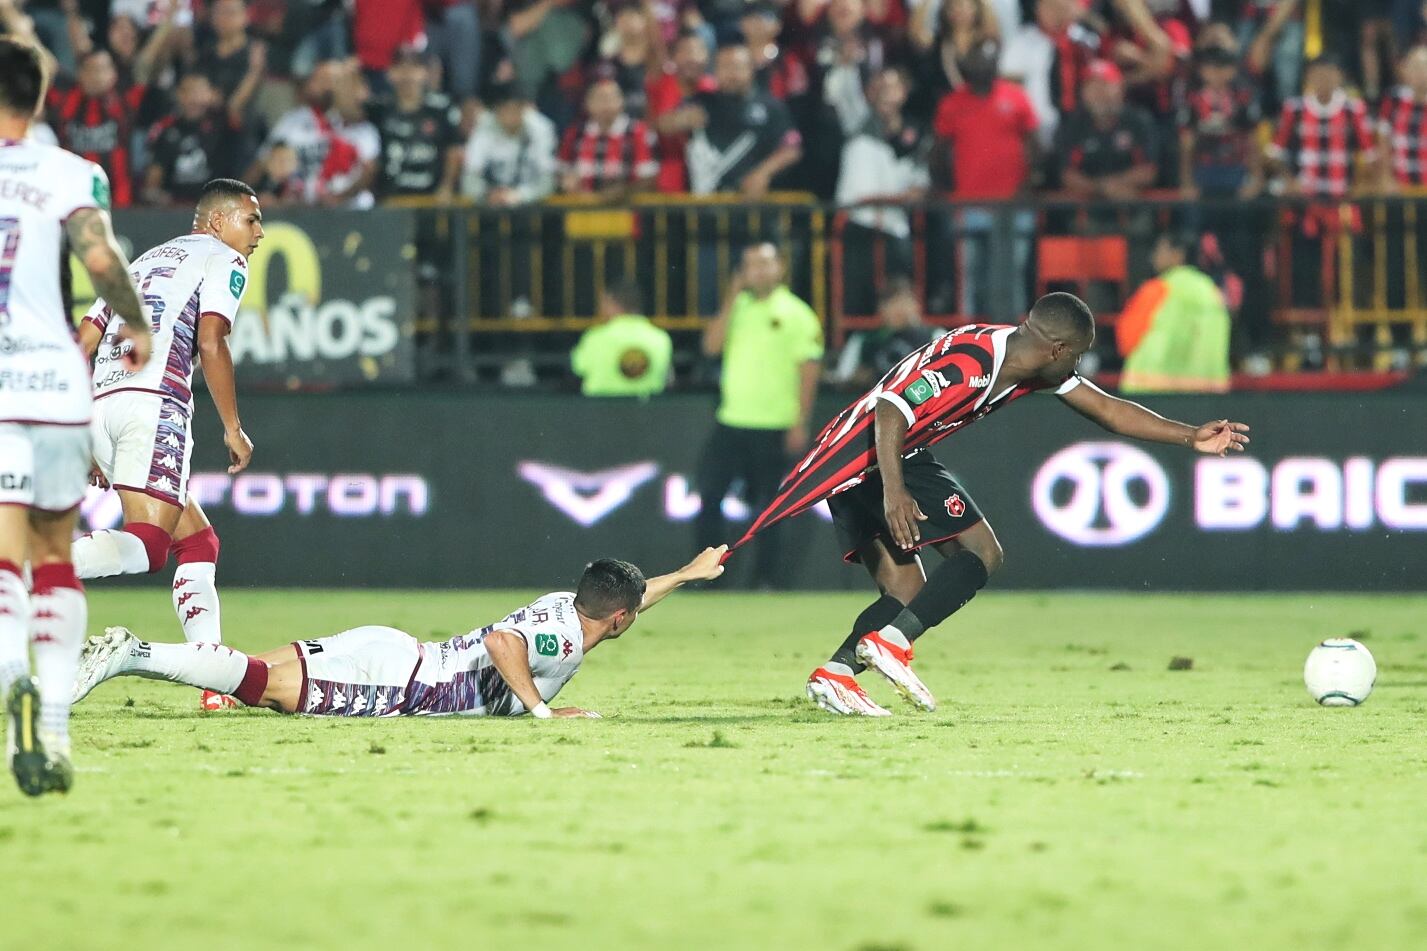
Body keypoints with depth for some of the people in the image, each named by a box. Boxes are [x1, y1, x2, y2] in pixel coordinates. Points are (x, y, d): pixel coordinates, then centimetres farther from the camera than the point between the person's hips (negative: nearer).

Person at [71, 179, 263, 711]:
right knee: (145, 547, -20)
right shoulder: (224, 260, 9)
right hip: (154, 403, -8)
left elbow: (84, 343, 25)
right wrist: (233, 428, -2)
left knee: (197, 542, 14)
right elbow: (210, 340, -7)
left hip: (102, 404, 8)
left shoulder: (144, 262, 31)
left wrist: (85, 438, 26)